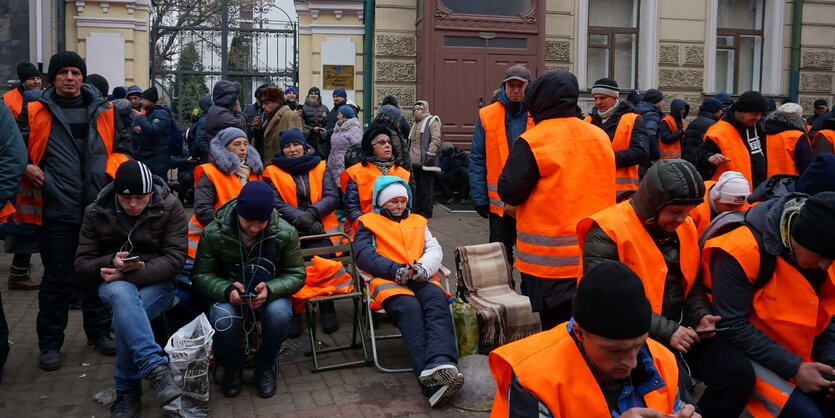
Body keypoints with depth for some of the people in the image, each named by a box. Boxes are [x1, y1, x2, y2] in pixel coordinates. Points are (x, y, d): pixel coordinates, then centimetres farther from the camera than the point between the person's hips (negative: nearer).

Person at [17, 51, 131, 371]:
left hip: (98, 209, 3)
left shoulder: (103, 113, 8)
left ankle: (98, 332, 29)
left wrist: (111, 172, 2)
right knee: (57, 279, 4)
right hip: (56, 210, -2)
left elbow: (122, 147, 17)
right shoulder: (35, 112, 1)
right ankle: (50, 343, 18)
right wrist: (27, 168, -8)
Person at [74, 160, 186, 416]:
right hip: (116, 284, 1)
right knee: (122, 295, -37)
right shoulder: (96, 213, -3)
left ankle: (128, 392, -18)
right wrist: (112, 262, -23)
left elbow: (175, 260, -15)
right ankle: (156, 368, -44)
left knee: (124, 317, -34)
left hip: (157, 283, -1)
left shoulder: (169, 208, -9)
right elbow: (82, 265, -1)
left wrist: (130, 274, -25)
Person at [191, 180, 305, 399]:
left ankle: (266, 365, -1)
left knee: (280, 314, -34)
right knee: (222, 318, -34)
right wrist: (227, 290, -28)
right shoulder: (213, 233, -13)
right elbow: (201, 276, -6)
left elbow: (296, 274, -5)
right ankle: (232, 367, 1)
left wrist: (270, 289, -27)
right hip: (229, 296, 0)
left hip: (270, 294, 0)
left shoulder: (286, 233, -13)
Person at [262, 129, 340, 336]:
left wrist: (313, 212, -12)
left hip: (319, 228, 1)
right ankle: (293, 312, -12)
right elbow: (276, 203, -1)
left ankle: (327, 311, -11)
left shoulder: (320, 167, 17)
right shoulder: (273, 172, 13)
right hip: (289, 230, 0)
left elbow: (333, 197, 6)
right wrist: (302, 219, -14)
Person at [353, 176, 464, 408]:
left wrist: (423, 267, -8)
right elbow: (363, 255, 3)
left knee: (437, 303, -33)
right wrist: (395, 269, -13)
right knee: (410, 309, -36)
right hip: (388, 280, -3)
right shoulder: (368, 222, 19)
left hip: (422, 279, 4)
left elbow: (435, 250, 17)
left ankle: (440, 364, -56)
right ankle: (433, 383, -52)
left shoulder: (418, 221, 30)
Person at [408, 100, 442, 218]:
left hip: (426, 161, -8)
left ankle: (426, 211, -2)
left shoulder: (432, 121, -2)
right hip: (415, 162, 9)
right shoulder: (416, 124, 25)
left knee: (426, 187, -5)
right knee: (418, 186, 12)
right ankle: (418, 209, 19)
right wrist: (409, 156, 21)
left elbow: (436, 140, -13)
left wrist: (430, 154, -20)